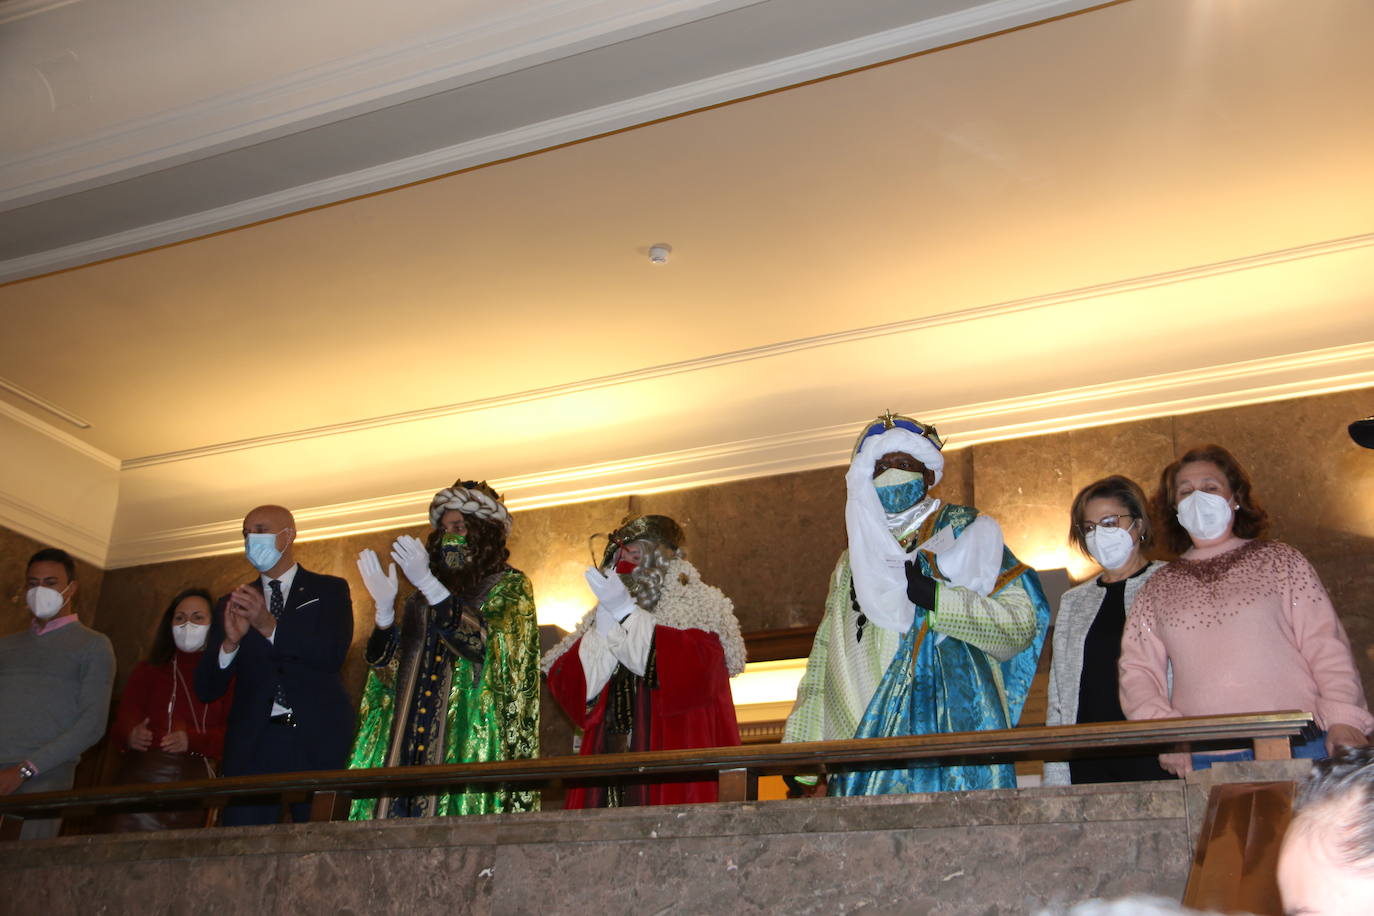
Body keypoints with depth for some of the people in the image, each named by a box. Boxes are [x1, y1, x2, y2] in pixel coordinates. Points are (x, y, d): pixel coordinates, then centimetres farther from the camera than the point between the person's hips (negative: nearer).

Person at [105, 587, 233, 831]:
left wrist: (194, 741, -13)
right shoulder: (148, 670, 19)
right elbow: (123, 719, 9)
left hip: (195, 779, -1)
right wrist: (128, 735, -13)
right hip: (141, 772, 1)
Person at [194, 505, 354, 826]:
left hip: (319, 741, -1)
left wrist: (271, 626, -18)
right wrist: (230, 642, -11)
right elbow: (207, 689, 9)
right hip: (253, 744, 2)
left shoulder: (329, 590, 10)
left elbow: (333, 654, -7)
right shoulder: (233, 604, 16)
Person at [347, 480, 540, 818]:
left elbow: (488, 643, -13)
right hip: (410, 740, 5)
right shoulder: (421, 599, 19)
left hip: (469, 736, -5)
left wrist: (427, 584, -18)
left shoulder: (509, 586, 6)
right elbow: (388, 669, 11)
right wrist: (384, 608, -5)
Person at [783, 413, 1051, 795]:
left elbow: (1021, 624, -3)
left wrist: (932, 596, -14)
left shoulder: (966, 533, 8)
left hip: (951, 726, -3)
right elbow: (823, 664, 17)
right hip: (870, 736, 4)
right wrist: (802, 749, 9)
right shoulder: (851, 564, 20)